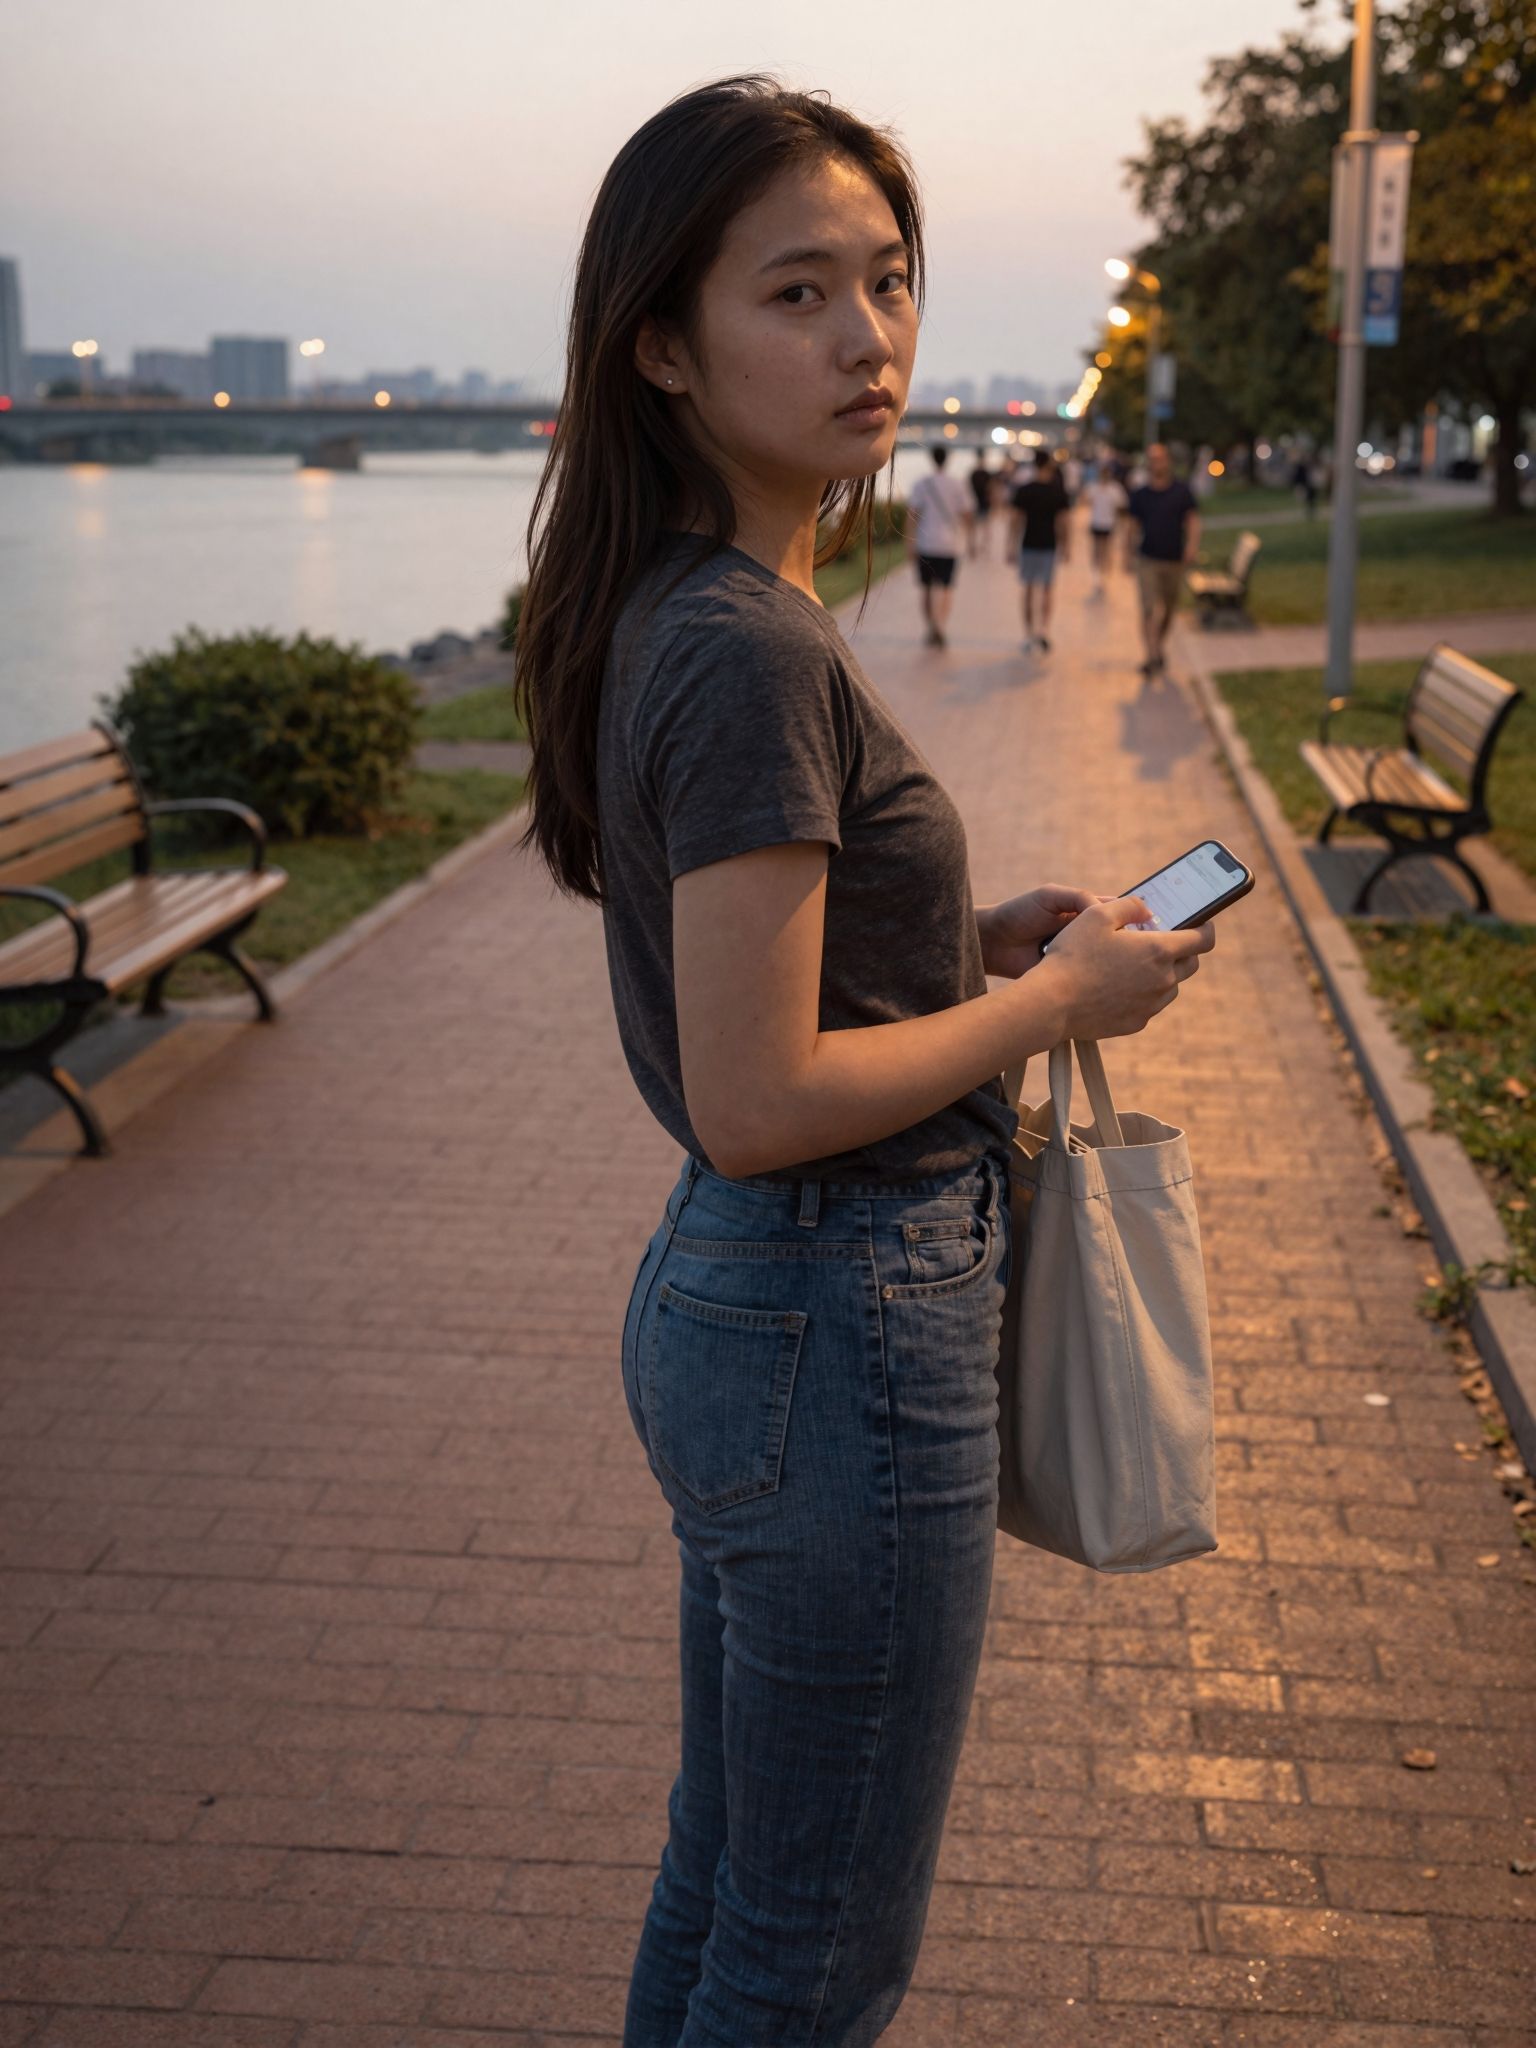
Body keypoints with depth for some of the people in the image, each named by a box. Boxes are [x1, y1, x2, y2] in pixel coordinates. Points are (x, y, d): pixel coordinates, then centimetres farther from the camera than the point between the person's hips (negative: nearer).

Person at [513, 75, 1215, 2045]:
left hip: (720, 1300, 9)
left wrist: (968, 933, 7)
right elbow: (757, 1104, -25)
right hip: (843, 1329, -9)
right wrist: (1062, 995, -13)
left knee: (724, 1876, 26)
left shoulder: (672, 616, 7)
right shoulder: (753, 650, -22)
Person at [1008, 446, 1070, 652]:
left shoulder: (1023, 491, -5)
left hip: (1028, 544, 0)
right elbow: (1060, 523, -4)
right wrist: (1065, 547, 4)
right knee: (1046, 590, 10)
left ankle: (1029, 635, 12)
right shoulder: (1058, 491, -5)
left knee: (1029, 590, 10)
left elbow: (1017, 521, -6)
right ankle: (1045, 630, -7)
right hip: (1049, 545, 0)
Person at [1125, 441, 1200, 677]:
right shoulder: (1139, 494, 2)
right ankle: (1153, 658, -17)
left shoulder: (1181, 492, 2)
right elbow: (1130, 525, 10)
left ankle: (1158, 647, 36)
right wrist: (1127, 555, 8)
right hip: (1148, 560, -2)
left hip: (1175, 560, 2)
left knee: (1169, 612, 14)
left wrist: (1192, 545, -16)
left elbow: (1193, 521, 1)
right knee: (1153, 611, -15)